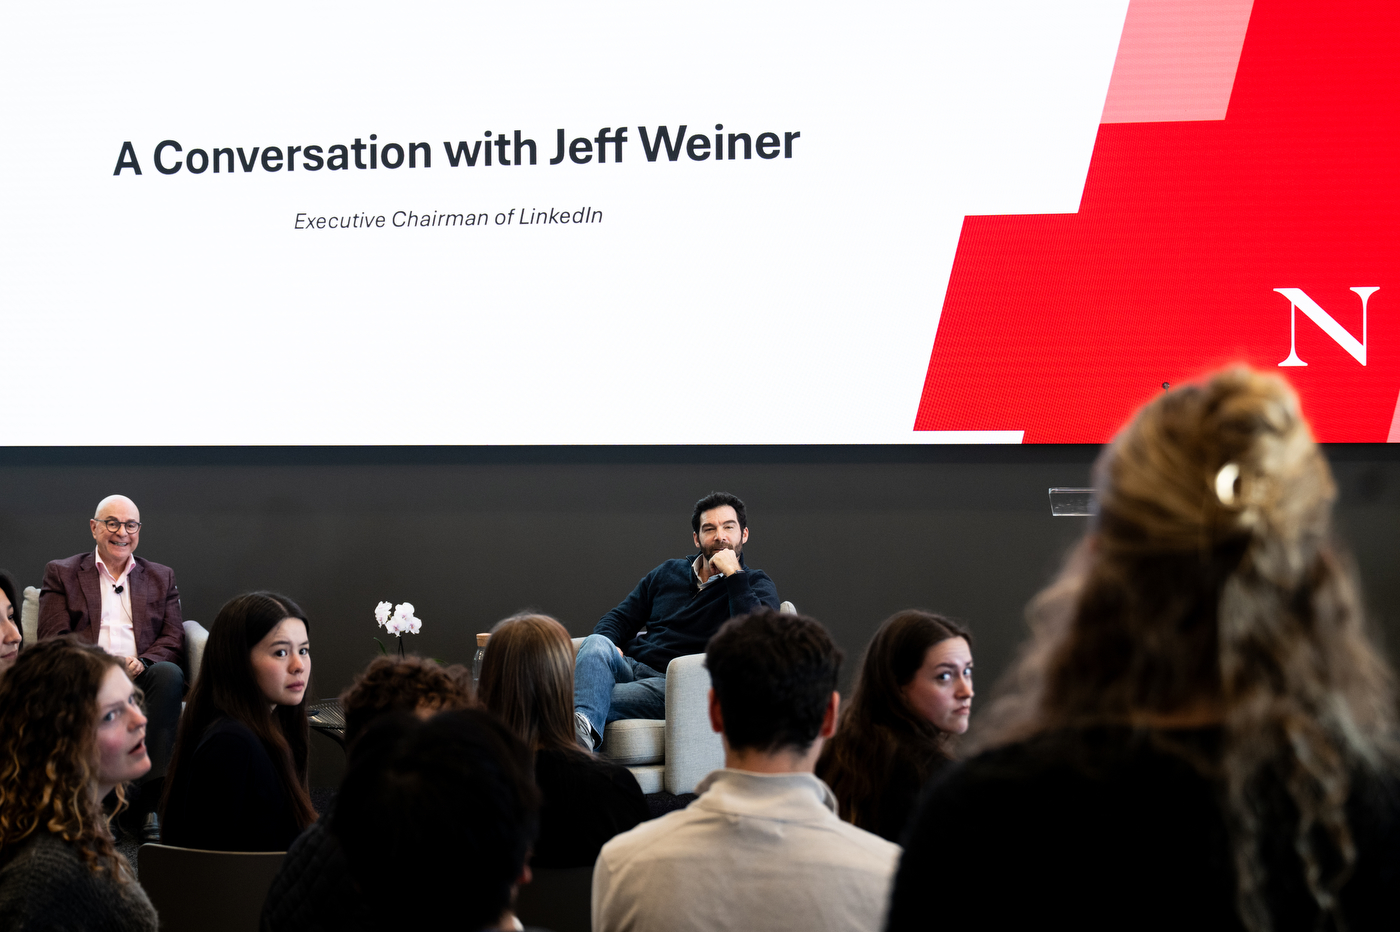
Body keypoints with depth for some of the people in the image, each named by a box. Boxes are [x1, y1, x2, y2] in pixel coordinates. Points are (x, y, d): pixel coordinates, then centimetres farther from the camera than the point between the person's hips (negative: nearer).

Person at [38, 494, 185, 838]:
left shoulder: (162, 578, 25)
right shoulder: (61, 573, 19)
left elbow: (174, 639, 12)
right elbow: (53, 639, 5)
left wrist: (142, 662, -12)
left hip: (141, 677, 2)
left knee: (170, 674, -35)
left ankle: (151, 800, -40)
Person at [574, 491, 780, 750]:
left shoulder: (757, 585, 11)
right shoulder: (667, 573, 26)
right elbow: (620, 618, 26)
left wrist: (734, 574, -11)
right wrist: (606, 645, 2)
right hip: (632, 668, 4)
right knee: (596, 644, -33)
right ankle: (584, 727, -61)